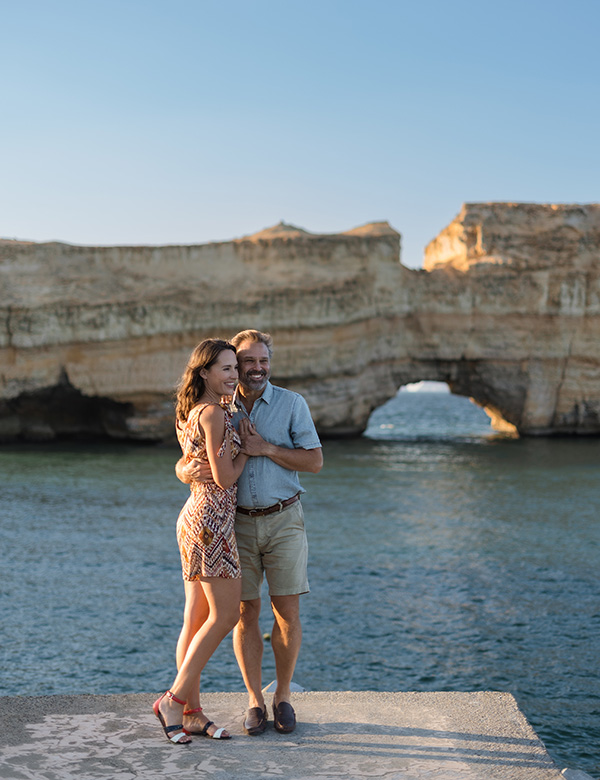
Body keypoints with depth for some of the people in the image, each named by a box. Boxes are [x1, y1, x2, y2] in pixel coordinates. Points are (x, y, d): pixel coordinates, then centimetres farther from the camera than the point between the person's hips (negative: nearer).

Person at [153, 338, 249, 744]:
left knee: (197, 619, 9)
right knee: (225, 615, -5)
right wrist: (249, 446, 0)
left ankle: (192, 712, 13)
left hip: (196, 517, 10)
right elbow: (224, 478, -16)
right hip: (212, 518, -10)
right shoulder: (214, 414, -14)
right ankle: (175, 699, 0)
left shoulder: (194, 412, 15)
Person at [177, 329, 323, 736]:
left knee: (287, 611, 0)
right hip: (237, 522, 1)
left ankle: (283, 697, 15)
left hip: (283, 519, -1)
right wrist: (191, 470, -22)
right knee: (246, 612, 2)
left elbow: (315, 461, -6)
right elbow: (184, 464, 3)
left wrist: (266, 448, -17)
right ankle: (255, 701, 14)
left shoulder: (292, 403, -2)